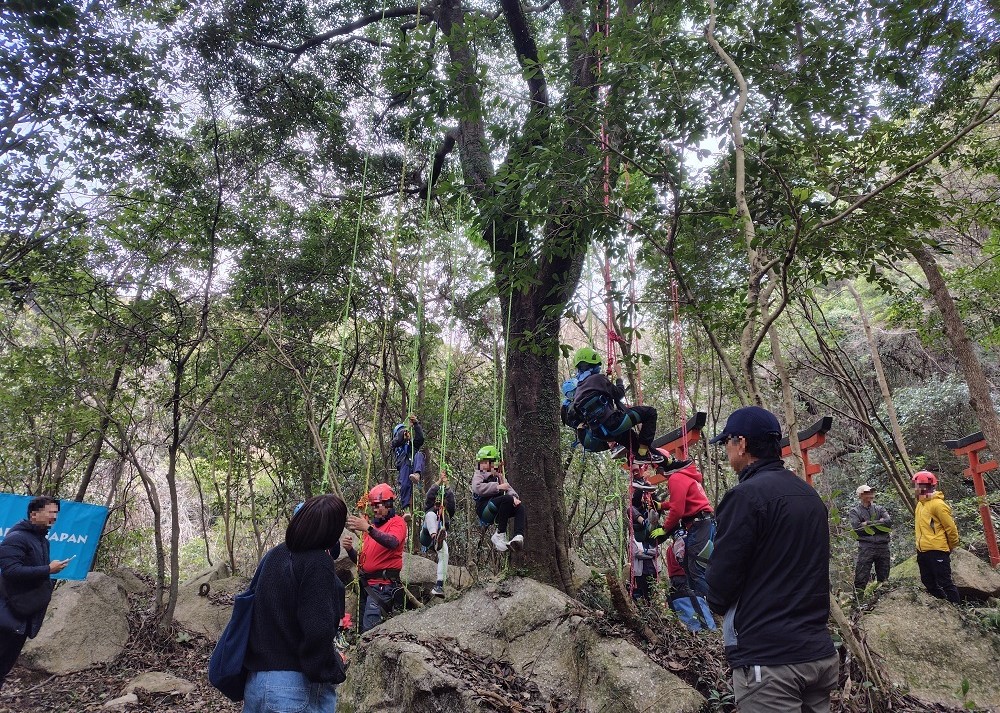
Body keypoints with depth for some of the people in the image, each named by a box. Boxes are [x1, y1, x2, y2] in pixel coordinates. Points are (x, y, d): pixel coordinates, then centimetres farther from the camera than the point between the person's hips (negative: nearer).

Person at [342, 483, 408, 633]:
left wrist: (368, 528, -35)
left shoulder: (397, 522, -1)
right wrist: (350, 549, 2)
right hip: (366, 584, 8)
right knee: (362, 627, 9)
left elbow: (392, 542, -25)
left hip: (383, 585, -8)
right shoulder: (372, 524, 20)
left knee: (369, 630, -17)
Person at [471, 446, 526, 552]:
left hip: (498, 511, 6)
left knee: (520, 506, -19)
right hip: (484, 510, -6)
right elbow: (477, 488, -15)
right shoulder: (479, 474, 8)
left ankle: (519, 535, -33)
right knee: (507, 499, -30)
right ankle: (500, 534, -25)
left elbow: (509, 489, 11)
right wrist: (498, 487, -17)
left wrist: (514, 497, -13)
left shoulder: (499, 476, 25)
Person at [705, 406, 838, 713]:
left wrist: (718, 602, 7)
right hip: (820, 652, 8)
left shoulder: (746, 495, -16)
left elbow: (719, 587, -15)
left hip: (768, 659, -8)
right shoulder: (810, 494, 11)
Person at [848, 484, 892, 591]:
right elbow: (857, 527, -11)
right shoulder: (854, 511, 4)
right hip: (866, 547, -4)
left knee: (884, 577, 13)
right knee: (861, 578, -8)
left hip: (883, 546, 4)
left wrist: (868, 524, -9)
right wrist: (879, 522, -5)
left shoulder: (879, 509, 15)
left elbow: (889, 521, -3)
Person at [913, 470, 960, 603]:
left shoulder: (937, 504, -15)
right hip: (922, 551, 9)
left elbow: (951, 528, -11)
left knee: (945, 583, -2)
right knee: (929, 582, 16)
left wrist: (952, 546, 1)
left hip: (936, 551, -9)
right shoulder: (921, 503, 11)